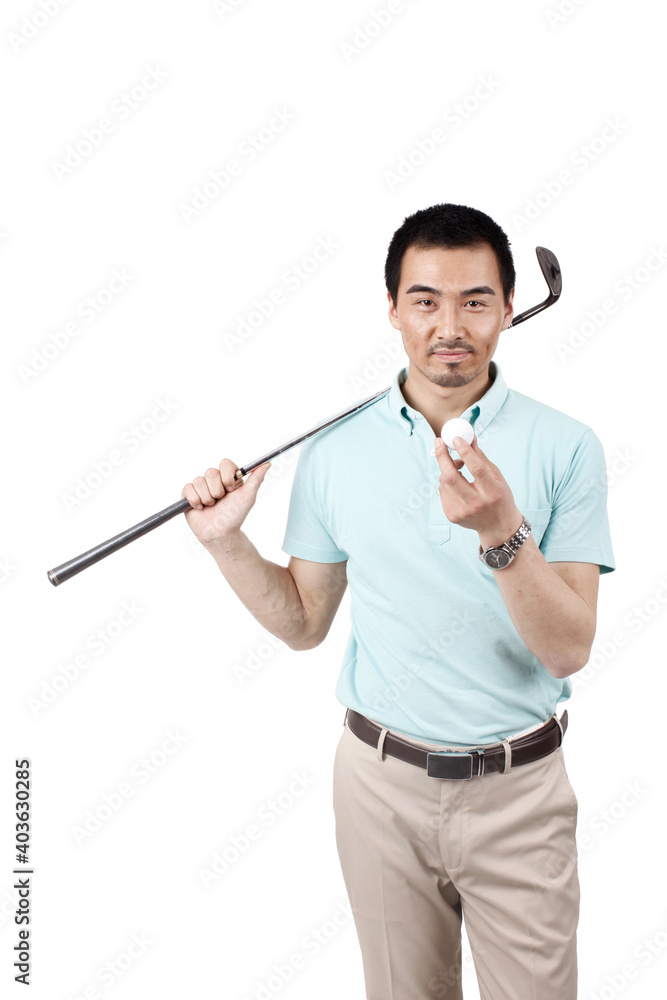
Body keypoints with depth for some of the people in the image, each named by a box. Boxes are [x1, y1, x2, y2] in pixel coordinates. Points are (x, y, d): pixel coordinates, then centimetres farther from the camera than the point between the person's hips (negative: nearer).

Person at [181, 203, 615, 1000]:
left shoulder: (564, 447, -10)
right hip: (382, 778, 2)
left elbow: (569, 649, -15)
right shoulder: (335, 450, -3)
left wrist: (501, 532, -30)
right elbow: (303, 623, 5)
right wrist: (225, 542, -7)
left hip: (517, 785, -1)